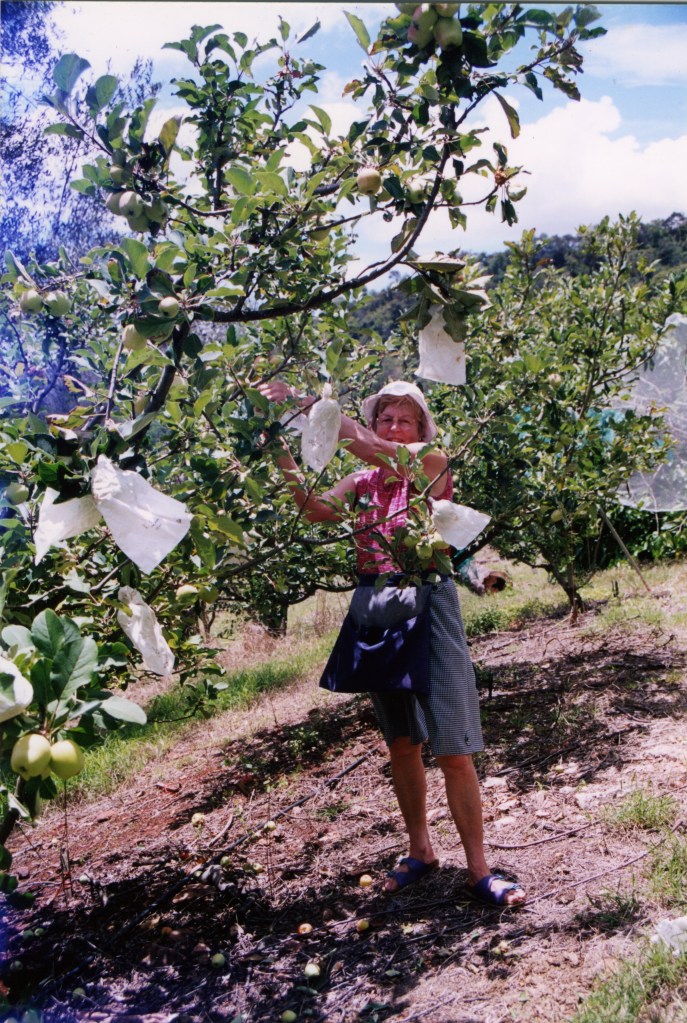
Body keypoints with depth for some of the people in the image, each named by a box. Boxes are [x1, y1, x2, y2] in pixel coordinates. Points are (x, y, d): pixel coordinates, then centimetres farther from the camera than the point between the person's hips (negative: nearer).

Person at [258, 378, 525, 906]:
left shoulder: (433, 463, -4)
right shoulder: (362, 483, 11)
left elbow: (364, 443, -21)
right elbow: (319, 509, -9)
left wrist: (303, 401, -22)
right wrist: (283, 451, -17)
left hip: (429, 604, -5)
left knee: (453, 749, -4)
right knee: (402, 743, 15)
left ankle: (478, 868, 8)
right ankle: (420, 850, 31)